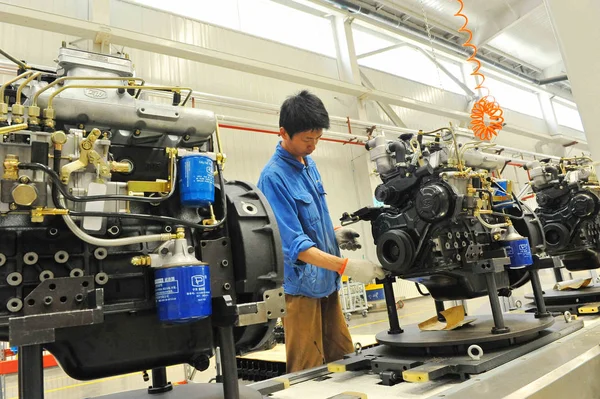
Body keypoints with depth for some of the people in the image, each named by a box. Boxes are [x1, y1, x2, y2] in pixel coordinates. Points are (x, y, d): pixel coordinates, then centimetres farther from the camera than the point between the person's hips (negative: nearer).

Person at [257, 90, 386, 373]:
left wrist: (334, 233, 2)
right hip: (300, 286, -8)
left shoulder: (309, 164, 8)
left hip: (326, 282, 8)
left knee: (344, 360, 17)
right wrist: (346, 266, -29)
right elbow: (294, 244, -24)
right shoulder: (273, 177, -20)